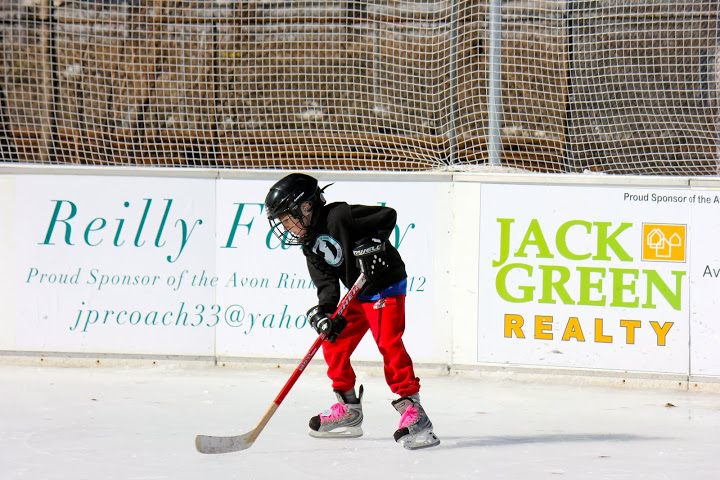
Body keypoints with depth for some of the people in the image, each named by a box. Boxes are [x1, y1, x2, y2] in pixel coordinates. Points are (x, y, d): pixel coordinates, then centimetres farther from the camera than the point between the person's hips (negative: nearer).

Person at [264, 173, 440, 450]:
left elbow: (387, 216, -20)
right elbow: (327, 284, -5)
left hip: (386, 287, -9)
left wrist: (373, 243, -29)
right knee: (334, 344, 9)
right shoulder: (311, 245, 4)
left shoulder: (338, 216, -20)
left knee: (388, 344, -22)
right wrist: (323, 312, -22)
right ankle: (349, 411, 21)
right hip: (357, 294, 9)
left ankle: (413, 411, -23)